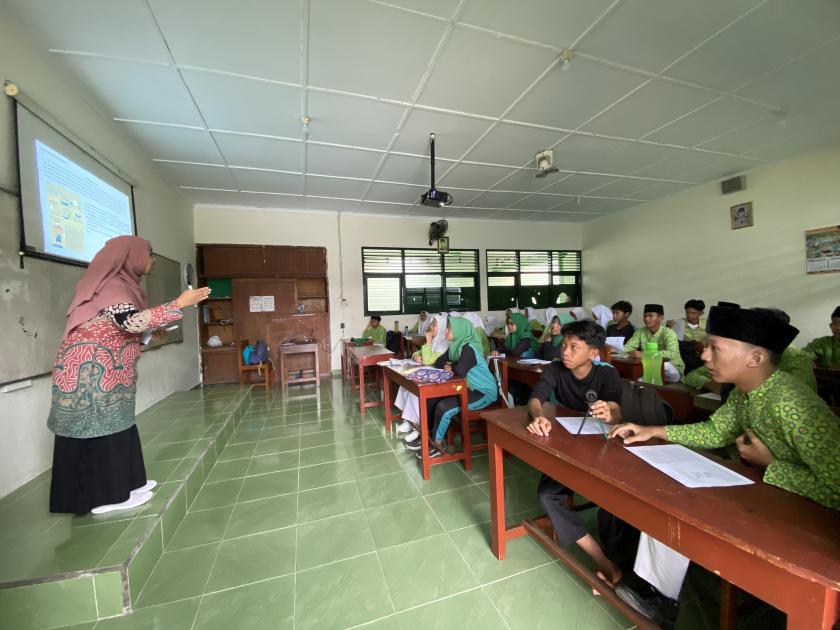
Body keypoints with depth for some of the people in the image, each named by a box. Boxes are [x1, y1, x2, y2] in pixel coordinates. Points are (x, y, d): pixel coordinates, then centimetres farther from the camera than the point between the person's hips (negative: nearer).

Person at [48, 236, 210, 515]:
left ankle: (121, 484, 25)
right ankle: (107, 496, 10)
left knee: (113, 427, 14)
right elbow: (132, 321, -32)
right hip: (92, 371, -10)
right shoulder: (112, 285, -16)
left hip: (104, 370, 10)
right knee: (102, 429, -1)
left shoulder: (119, 283, 13)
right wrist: (178, 304, -33)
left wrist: (149, 331, 14)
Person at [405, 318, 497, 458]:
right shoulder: (456, 346, 6)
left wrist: (451, 366, -13)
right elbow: (439, 362, 12)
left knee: (443, 407, -22)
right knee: (432, 398, -2)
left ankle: (436, 443, -1)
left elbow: (460, 371, -34)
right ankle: (427, 434, 9)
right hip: (468, 388, 9)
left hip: (483, 392, -9)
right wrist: (446, 366, -11)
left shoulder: (469, 348, -22)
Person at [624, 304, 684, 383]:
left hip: (673, 371, -3)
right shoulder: (640, 332, -2)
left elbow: (671, 353, -35)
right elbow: (627, 347, -8)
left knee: (664, 365, -36)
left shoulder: (668, 333, -18)